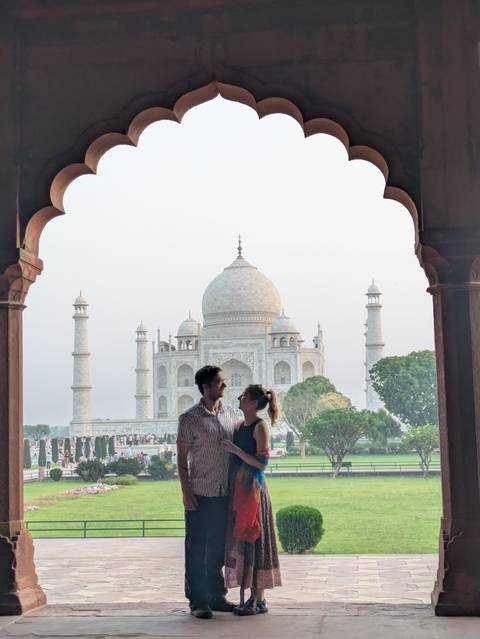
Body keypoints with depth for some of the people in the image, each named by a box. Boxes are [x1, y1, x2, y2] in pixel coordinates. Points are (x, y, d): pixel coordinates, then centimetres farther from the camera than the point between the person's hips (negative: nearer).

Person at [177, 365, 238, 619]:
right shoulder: (190, 419, -8)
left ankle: (217, 596, 25)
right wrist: (186, 492, -11)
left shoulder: (231, 414, 7)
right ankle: (197, 601, 12)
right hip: (200, 494, -5)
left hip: (225, 494, 5)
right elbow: (182, 458, -6)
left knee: (218, 549, 13)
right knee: (197, 550, 3)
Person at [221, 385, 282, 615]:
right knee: (239, 541, 10)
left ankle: (259, 600, 4)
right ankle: (250, 596, 18)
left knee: (253, 540, -4)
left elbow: (262, 463, -17)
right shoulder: (240, 426, 13)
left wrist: (236, 449, -19)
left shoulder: (260, 427, -11)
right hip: (237, 488, 9)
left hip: (252, 488, -8)